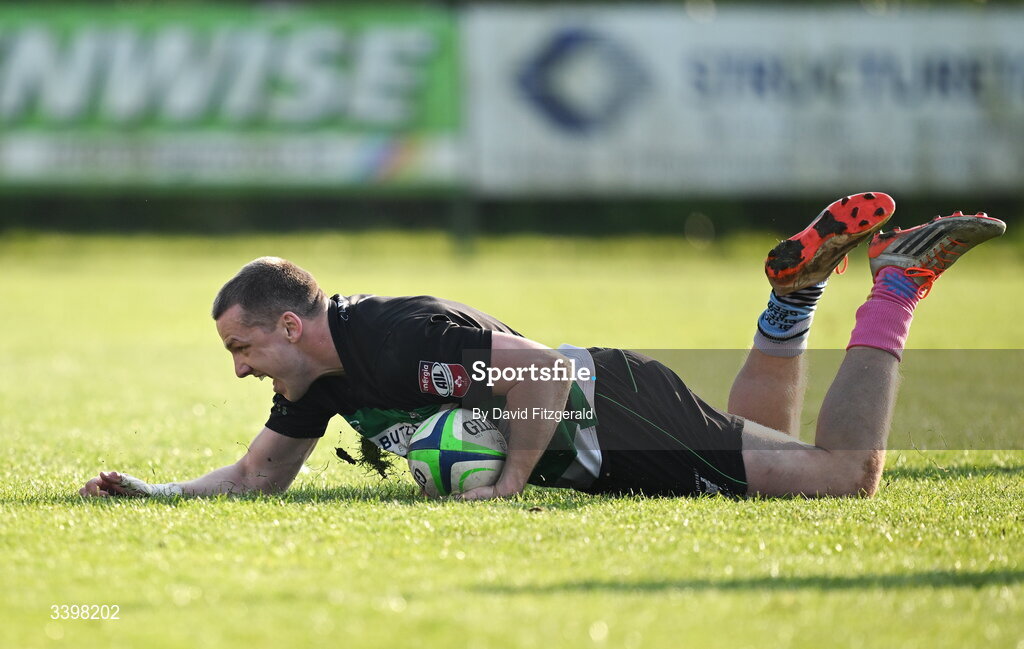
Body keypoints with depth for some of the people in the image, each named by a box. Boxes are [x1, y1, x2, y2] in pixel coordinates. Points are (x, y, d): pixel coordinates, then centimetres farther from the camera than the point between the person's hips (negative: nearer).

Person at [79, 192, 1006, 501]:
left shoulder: (401, 338, -29)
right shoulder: (322, 375, 0)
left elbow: (543, 370, -33)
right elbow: (262, 474, 11)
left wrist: (510, 483, -28)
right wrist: (155, 492, -1)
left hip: (623, 417, -9)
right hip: (595, 451, 9)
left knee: (849, 473, -10)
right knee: (768, 446, 29)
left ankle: (897, 283, 4)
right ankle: (795, 292, 28)